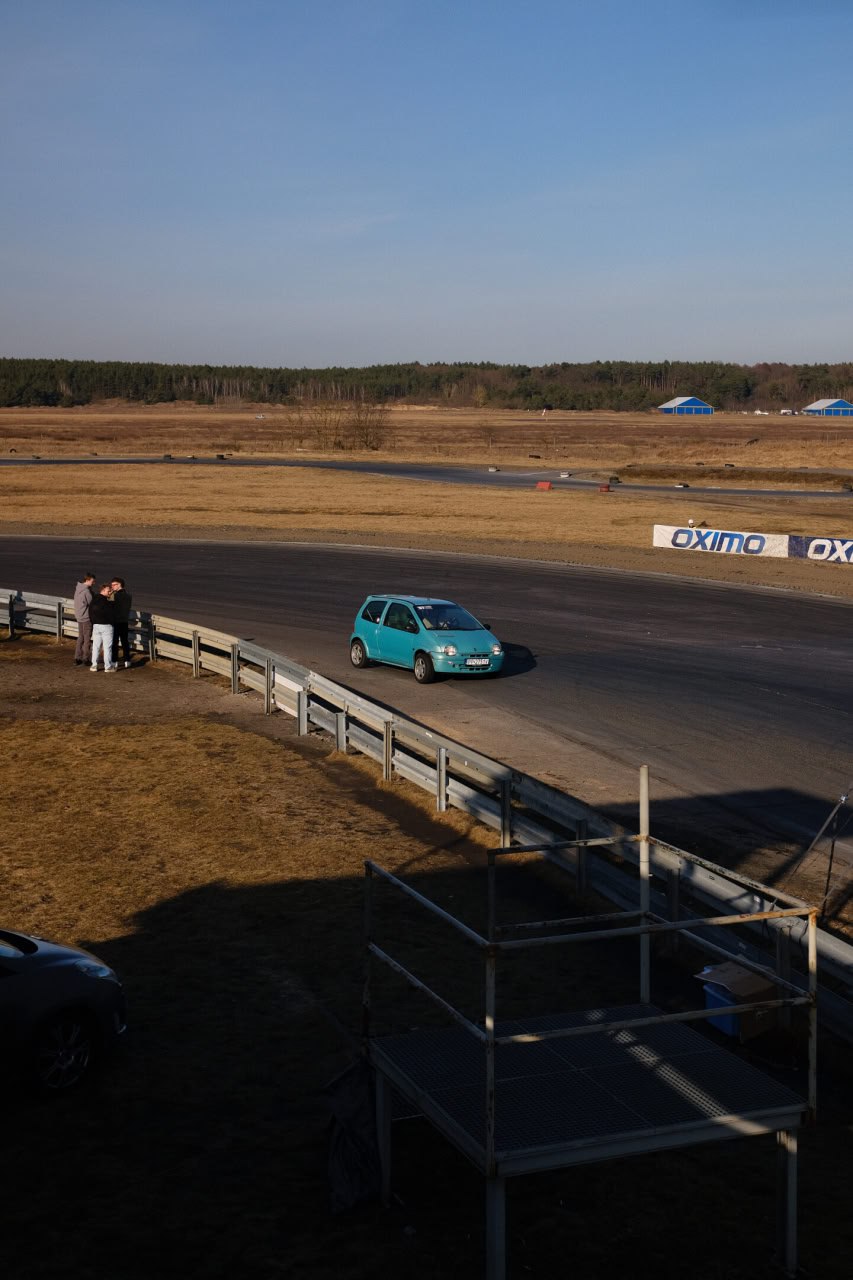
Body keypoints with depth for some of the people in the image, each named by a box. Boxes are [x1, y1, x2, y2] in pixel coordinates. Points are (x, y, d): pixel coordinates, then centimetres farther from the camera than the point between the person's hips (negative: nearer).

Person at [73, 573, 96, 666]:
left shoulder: (77, 588, 6)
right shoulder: (86, 591, -22)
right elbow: (92, 603, -16)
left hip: (79, 617, 9)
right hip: (86, 618, -9)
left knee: (80, 637, 15)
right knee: (87, 638, 3)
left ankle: (77, 658, 17)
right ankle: (86, 659, 10)